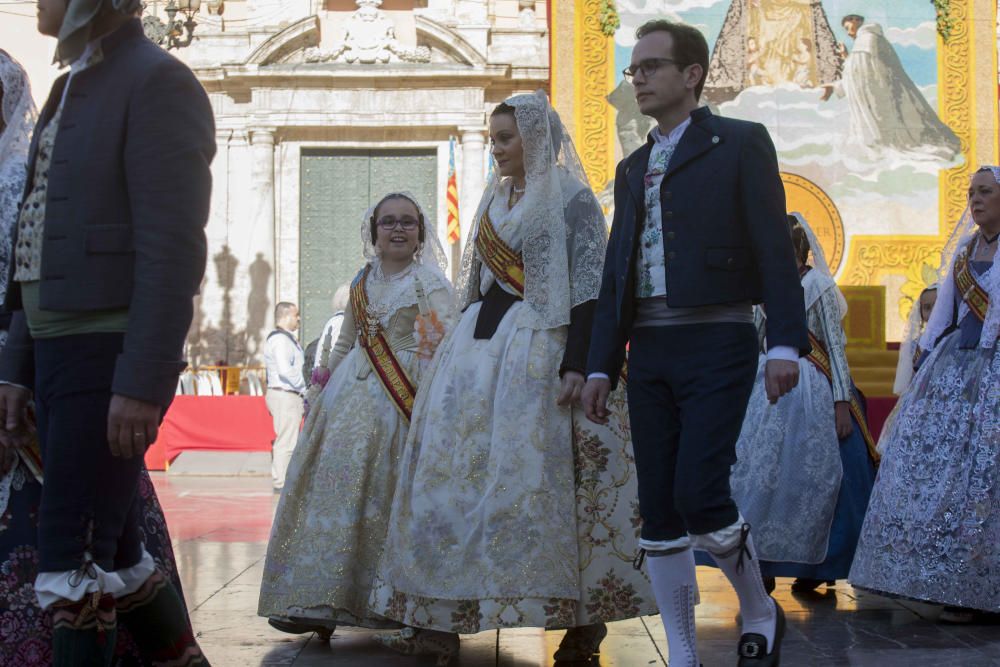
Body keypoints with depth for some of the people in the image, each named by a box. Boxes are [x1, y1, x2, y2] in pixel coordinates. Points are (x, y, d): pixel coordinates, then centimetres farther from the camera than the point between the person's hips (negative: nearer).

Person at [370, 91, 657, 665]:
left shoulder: (571, 197, -3)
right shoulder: (495, 198, 17)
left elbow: (590, 289, -10)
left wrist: (575, 365, -19)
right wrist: (460, 350, 18)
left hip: (540, 348, -7)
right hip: (481, 344, 7)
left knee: (540, 475, -9)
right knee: (458, 471, 0)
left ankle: (583, 619, 4)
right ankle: (440, 621, 3)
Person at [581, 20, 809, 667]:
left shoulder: (741, 143, 2)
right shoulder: (632, 168, 19)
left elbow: (775, 247, -5)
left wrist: (786, 342, -14)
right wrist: (602, 365, 13)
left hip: (717, 345, -6)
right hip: (649, 352, 6)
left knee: (699, 497, -15)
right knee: (659, 513, 4)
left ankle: (761, 615, 11)